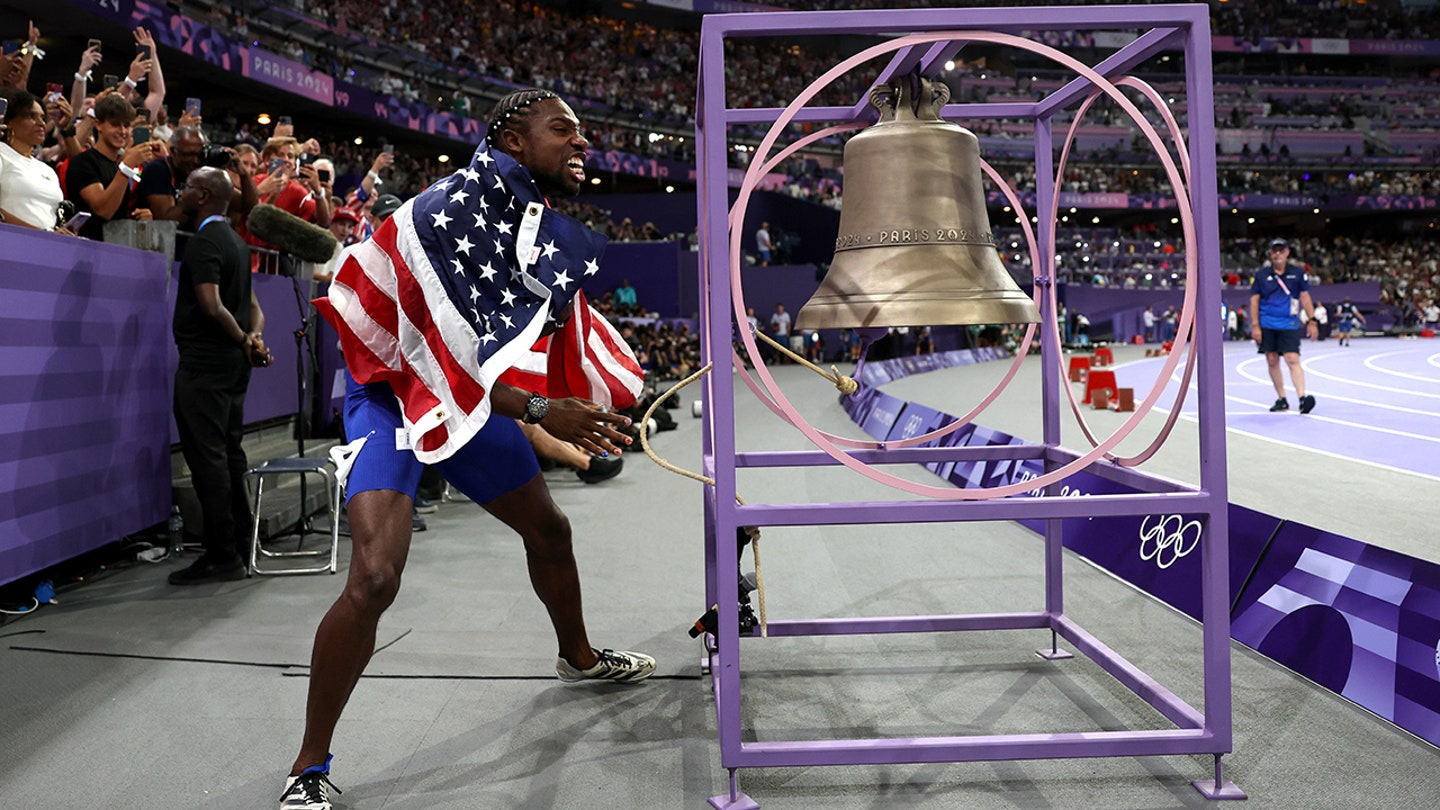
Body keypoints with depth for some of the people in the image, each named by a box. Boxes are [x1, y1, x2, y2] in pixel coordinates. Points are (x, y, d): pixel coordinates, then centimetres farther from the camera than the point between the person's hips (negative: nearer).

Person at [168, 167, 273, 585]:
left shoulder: (203, 242, -13)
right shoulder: (236, 242, 17)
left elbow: (211, 305, -24)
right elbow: (254, 306, 17)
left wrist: (244, 342, -13)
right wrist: (253, 337, 0)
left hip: (204, 362, -10)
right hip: (233, 363, 10)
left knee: (207, 456, -6)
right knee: (229, 453, 13)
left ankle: (222, 556, -3)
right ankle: (238, 546, 20)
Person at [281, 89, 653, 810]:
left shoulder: (563, 237, 0)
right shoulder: (444, 211, -25)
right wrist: (540, 412, -30)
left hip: (479, 402, 8)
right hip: (393, 396, -8)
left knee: (548, 530, 19)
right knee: (375, 576, -22)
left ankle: (578, 657, 50)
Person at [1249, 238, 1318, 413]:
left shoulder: (1297, 272, 5)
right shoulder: (1261, 274, 4)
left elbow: (1305, 297, 8)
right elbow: (1254, 300, 5)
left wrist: (1312, 321, 3)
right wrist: (1255, 326, -2)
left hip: (1289, 325, -1)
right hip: (1267, 326, 1)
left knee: (1293, 360, -14)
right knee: (1272, 361, 4)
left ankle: (1302, 397, -20)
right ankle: (1282, 400, 12)